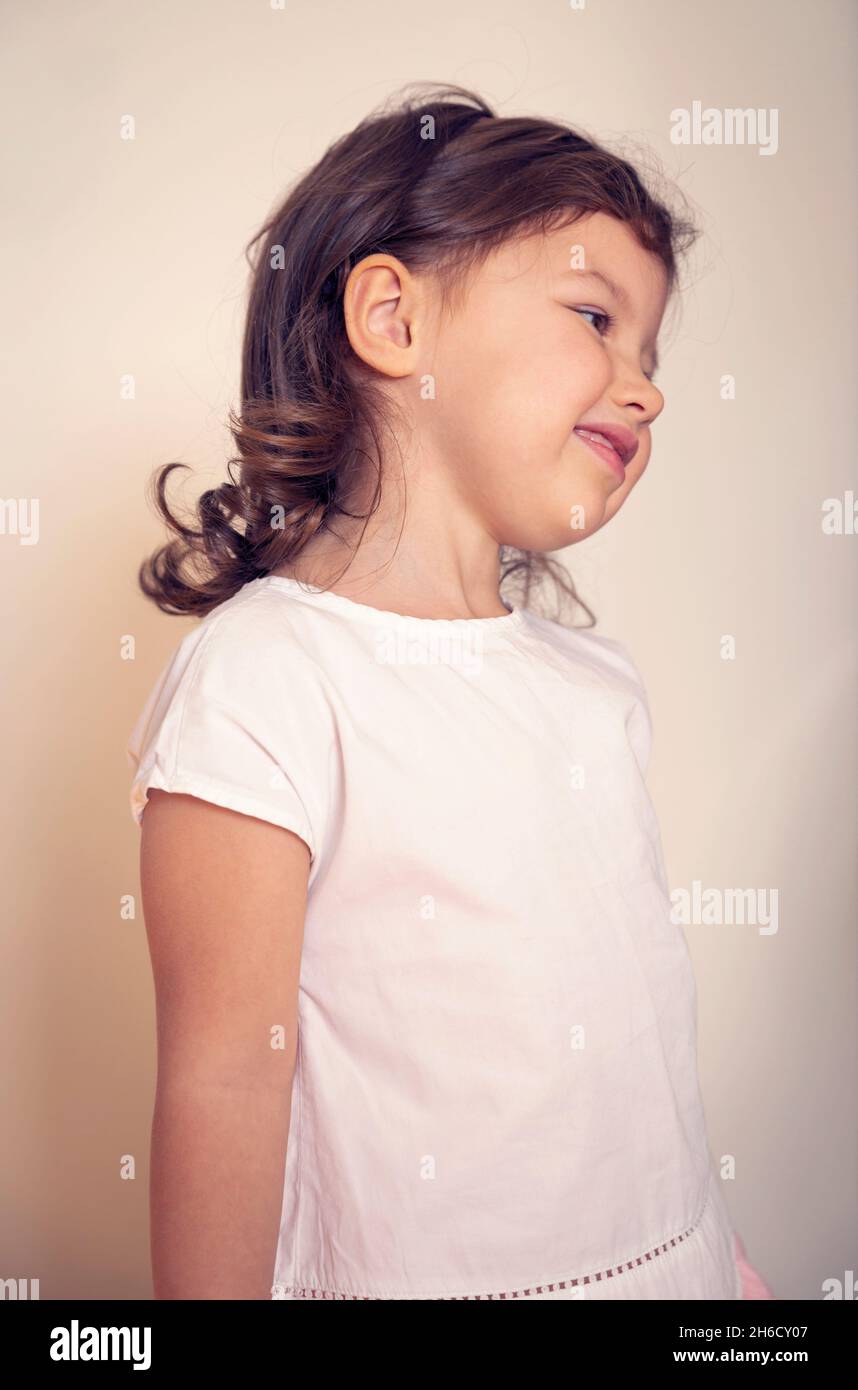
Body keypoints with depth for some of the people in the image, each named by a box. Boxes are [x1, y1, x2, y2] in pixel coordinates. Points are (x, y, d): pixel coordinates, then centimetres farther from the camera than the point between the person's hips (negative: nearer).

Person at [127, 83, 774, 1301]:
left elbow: (631, 985, 9)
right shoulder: (264, 677, -20)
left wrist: (716, 1246, 15)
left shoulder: (597, 685, 2)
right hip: (421, 1271, -5)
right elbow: (227, 1074, -18)